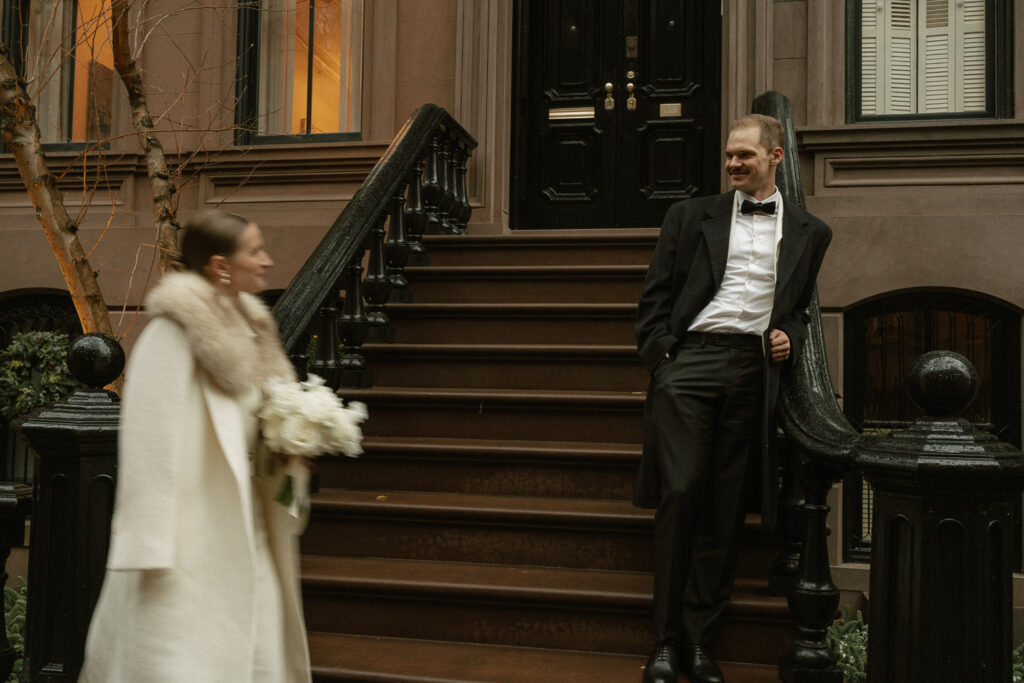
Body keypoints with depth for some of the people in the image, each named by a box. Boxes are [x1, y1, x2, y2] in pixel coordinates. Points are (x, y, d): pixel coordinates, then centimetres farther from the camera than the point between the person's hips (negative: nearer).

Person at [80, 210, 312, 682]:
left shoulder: (247, 327, 11)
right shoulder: (174, 332, -13)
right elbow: (151, 437, -17)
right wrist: (152, 548, -19)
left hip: (244, 532, 8)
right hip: (193, 535, -8)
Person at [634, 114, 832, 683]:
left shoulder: (809, 232, 17)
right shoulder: (692, 215, 13)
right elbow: (656, 295, 10)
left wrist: (791, 337, 2)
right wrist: (658, 358, -2)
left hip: (753, 371, 2)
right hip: (690, 360, -1)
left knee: (725, 509, 2)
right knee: (679, 495, -8)